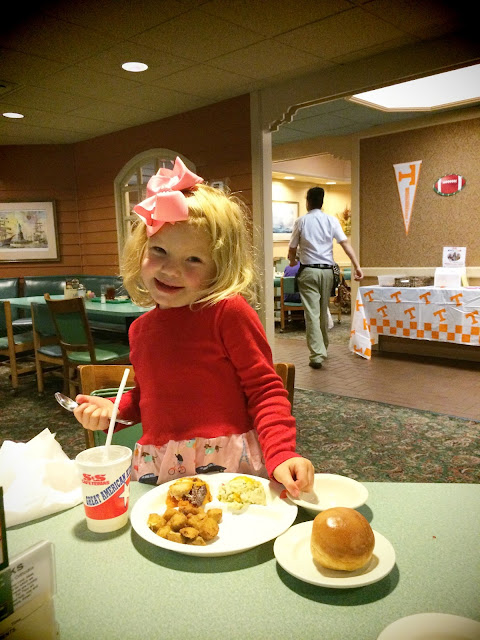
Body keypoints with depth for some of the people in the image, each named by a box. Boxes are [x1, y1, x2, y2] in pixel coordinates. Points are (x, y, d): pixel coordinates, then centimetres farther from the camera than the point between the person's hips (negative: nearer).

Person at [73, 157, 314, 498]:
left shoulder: (229, 312, -13)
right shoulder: (141, 328, 8)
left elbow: (265, 390, -11)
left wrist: (281, 453, -23)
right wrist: (112, 409, 6)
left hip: (227, 467, -5)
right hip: (155, 470, 5)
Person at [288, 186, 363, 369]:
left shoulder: (301, 221, -2)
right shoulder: (332, 220, 3)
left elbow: (292, 249, 5)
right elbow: (345, 243, -4)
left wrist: (292, 261, 26)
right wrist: (357, 266, -5)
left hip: (308, 270, -3)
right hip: (327, 270, 3)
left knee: (312, 313, -5)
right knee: (324, 311, 17)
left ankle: (317, 354, -13)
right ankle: (323, 348, 30)